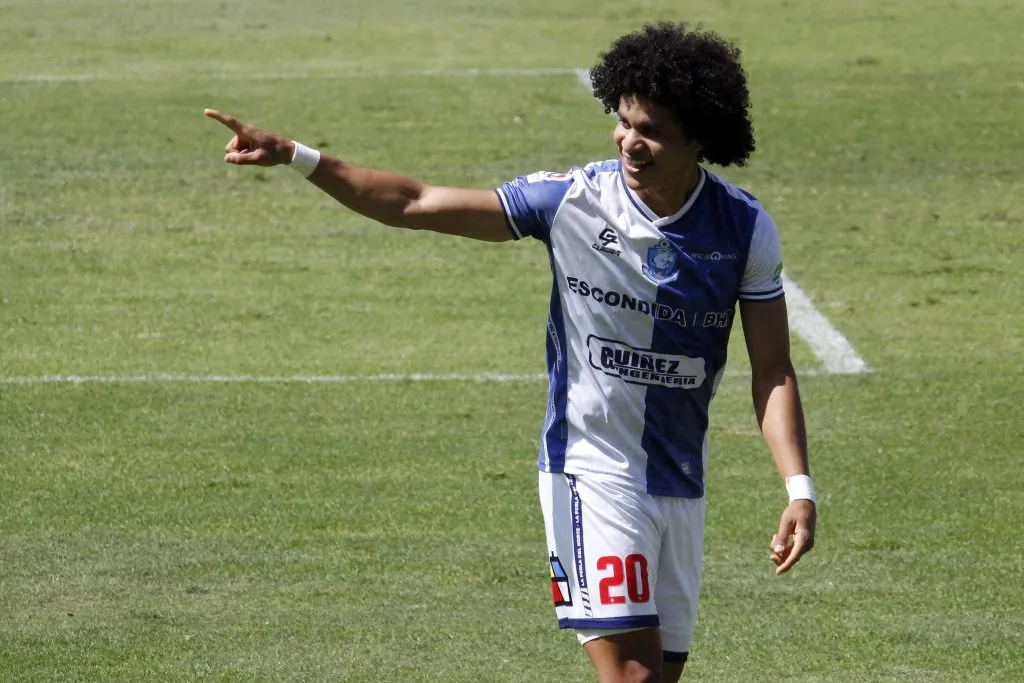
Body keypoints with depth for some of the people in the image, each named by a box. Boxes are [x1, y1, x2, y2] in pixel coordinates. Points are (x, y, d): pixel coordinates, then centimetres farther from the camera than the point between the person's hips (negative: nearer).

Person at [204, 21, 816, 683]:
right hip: (591, 472, -3)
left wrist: (800, 489, -11)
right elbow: (416, 204, -5)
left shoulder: (745, 228, -5)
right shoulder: (572, 199, -9)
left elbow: (773, 371, -1)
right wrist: (297, 157, -12)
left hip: (680, 484, 3)